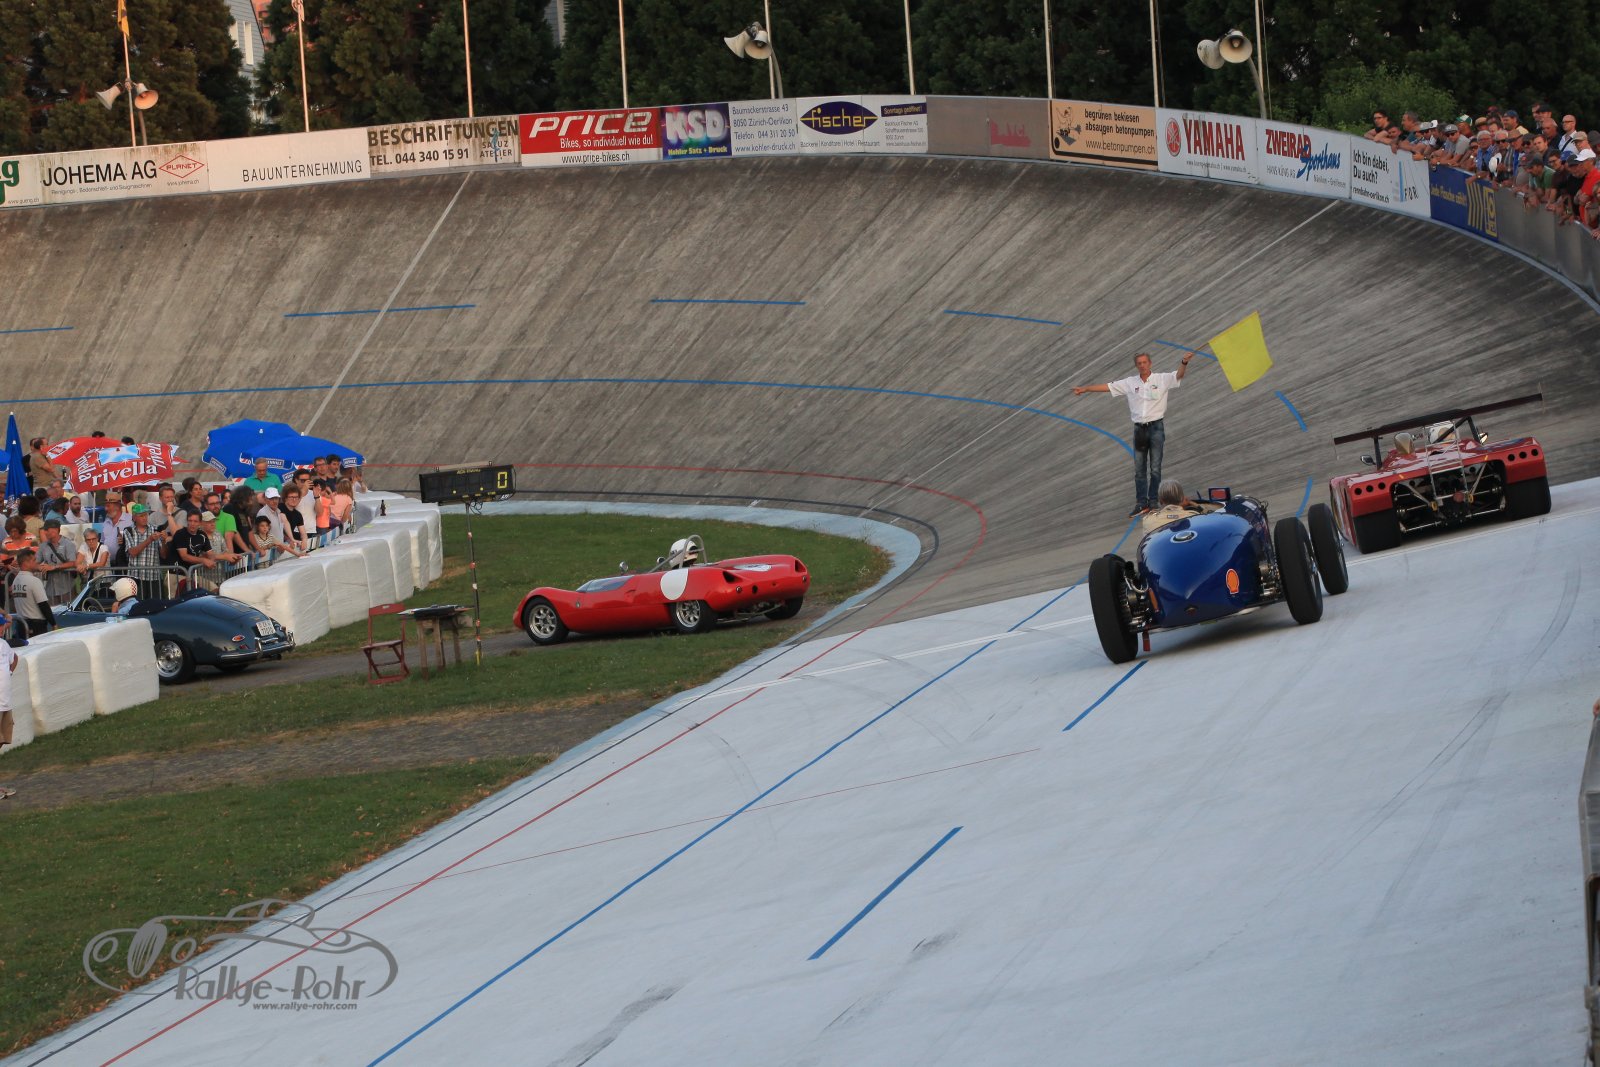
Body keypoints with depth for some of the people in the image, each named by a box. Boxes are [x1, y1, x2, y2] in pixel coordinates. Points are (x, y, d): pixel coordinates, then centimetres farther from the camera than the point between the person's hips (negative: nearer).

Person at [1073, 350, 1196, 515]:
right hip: (1139, 429, 3)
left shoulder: (1162, 379, -1)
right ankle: (1141, 503, 8)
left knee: (1155, 468, 0)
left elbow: (1178, 376, -17)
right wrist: (1085, 389, 11)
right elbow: (1107, 387, 11)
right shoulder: (1130, 382, 8)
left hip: (1156, 427, -3)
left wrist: (1184, 363, -38)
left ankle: (1153, 502, 7)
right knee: (1139, 469, 4)